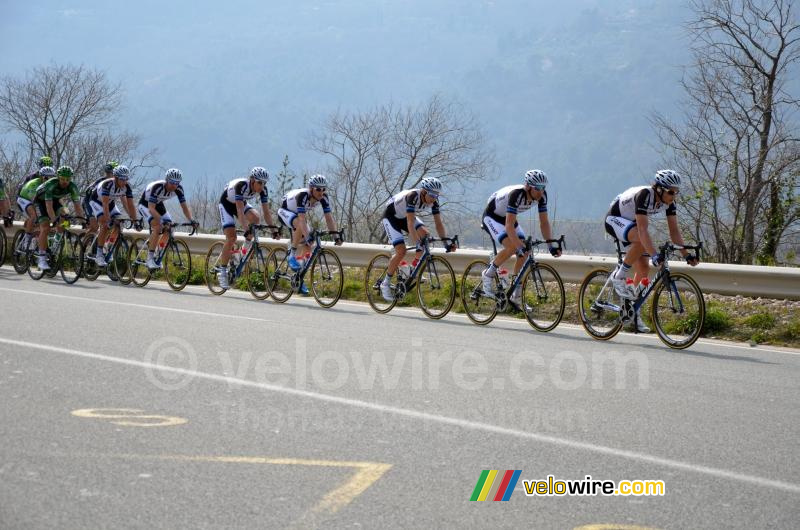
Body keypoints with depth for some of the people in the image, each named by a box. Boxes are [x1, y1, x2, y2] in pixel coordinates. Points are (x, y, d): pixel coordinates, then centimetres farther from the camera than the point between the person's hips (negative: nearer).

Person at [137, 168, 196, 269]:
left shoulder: (178, 189, -21)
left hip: (159, 204, 6)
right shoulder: (157, 187, -37)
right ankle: (150, 259, -25)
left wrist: (191, 220, -33)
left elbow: (184, 206, -16)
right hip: (145, 205, -6)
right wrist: (162, 220, -53)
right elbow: (151, 208, -40)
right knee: (157, 227, -28)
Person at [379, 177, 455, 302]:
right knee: (401, 251, -20)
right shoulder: (413, 196, -37)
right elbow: (410, 224, -43)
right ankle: (385, 284, -3)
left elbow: (438, 223, -15)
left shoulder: (433, 201, -18)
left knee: (425, 235, -18)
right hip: (391, 216, -7)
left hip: (405, 216, 7)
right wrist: (418, 245, -50)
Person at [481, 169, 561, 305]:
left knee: (524, 254, -7)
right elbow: (509, 226, -41)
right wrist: (521, 246, -49)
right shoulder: (516, 194, -38)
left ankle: (516, 297, 2)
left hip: (508, 217, 7)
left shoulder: (541, 195, -18)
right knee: (512, 247, -29)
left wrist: (552, 245, -21)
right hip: (492, 217, -7)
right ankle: (488, 275, -7)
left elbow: (544, 222, -11)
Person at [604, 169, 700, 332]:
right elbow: (643, 229, -42)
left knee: (643, 268, -1)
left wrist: (686, 255, -20)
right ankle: (619, 276, -19)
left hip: (631, 224, 8)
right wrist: (654, 255, -51)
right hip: (614, 219, -8)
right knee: (641, 240, -37)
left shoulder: (668, 202, -13)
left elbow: (674, 231, -10)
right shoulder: (644, 195, -35)